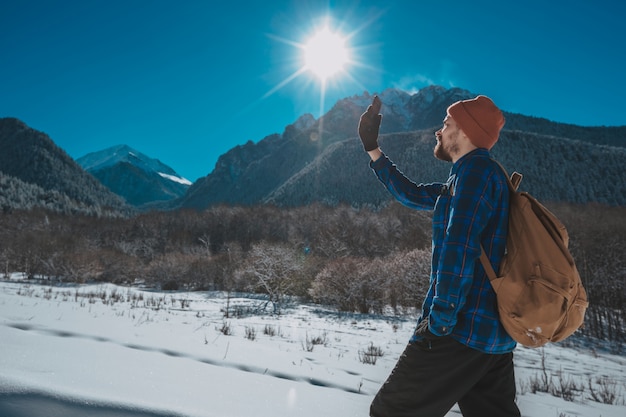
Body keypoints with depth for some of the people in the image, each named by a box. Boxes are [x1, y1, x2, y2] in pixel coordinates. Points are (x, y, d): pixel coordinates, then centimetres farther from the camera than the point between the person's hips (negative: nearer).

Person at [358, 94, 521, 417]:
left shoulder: (476, 169, -11)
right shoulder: (482, 174, 20)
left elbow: (458, 248, -22)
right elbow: (411, 194, 26)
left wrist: (440, 320, -19)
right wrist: (371, 148, 27)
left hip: (463, 328, -10)